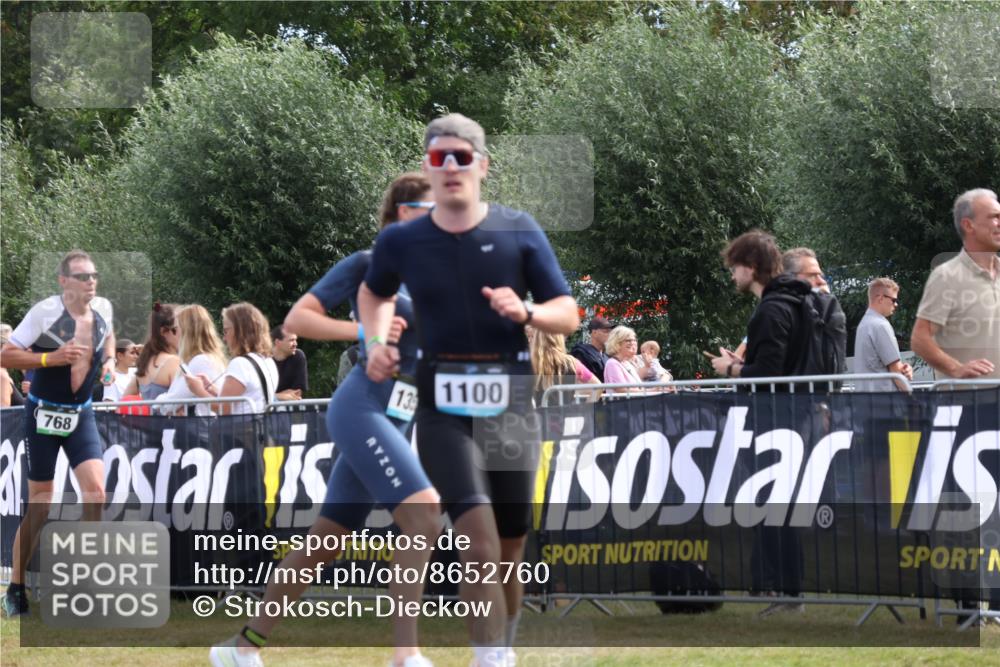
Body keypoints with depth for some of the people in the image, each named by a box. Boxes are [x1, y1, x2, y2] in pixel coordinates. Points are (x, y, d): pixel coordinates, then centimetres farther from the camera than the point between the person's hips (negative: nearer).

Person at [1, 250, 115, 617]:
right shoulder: (45, 312, -17)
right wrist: (50, 358, -25)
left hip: (81, 415, 4)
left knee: (95, 491, -13)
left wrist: (108, 360, 3)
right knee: (39, 506, 0)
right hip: (44, 414, -4)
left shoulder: (103, 308, -1)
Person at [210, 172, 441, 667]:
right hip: (362, 408, -8)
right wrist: (364, 330, -17)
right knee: (422, 515, -22)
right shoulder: (368, 264, -3)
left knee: (327, 539, 10)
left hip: (395, 421, 8)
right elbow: (296, 319, -6)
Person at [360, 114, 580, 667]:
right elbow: (373, 293, 25)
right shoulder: (401, 241, 2)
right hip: (443, 408, -1)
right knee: (481, 548, -20)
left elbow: (568, 315, 1)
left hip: (511, 404, 1)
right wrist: (376, 340, 6)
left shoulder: (519, 232, -1)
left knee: (509, 554, 10)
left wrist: (526, 313, -20)